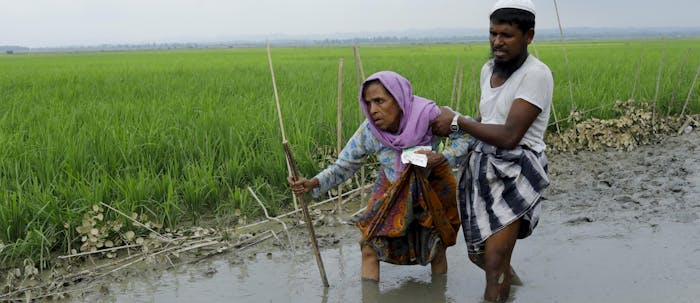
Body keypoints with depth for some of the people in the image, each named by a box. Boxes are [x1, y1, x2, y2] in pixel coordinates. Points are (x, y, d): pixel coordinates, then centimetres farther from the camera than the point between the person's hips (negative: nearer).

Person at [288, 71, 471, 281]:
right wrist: (312, 183, -32)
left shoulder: (428, 114, -31)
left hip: (433, 187, -1)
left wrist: (442, 158, -35)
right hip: (392, 191, 1)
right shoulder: (368, 132, -24)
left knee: (437, 250, 10)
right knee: (370, 248, -5)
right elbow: (343, 166, -15)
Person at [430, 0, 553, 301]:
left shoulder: (536, 74, -16)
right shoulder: (488, 69, 10)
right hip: (482, 166, 8)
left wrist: (457, 121, -13)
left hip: (514, 173, -8)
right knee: (478, 255, 18)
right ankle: (510, 277, 49)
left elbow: (509, 137, -22)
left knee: (494, 261, -14)